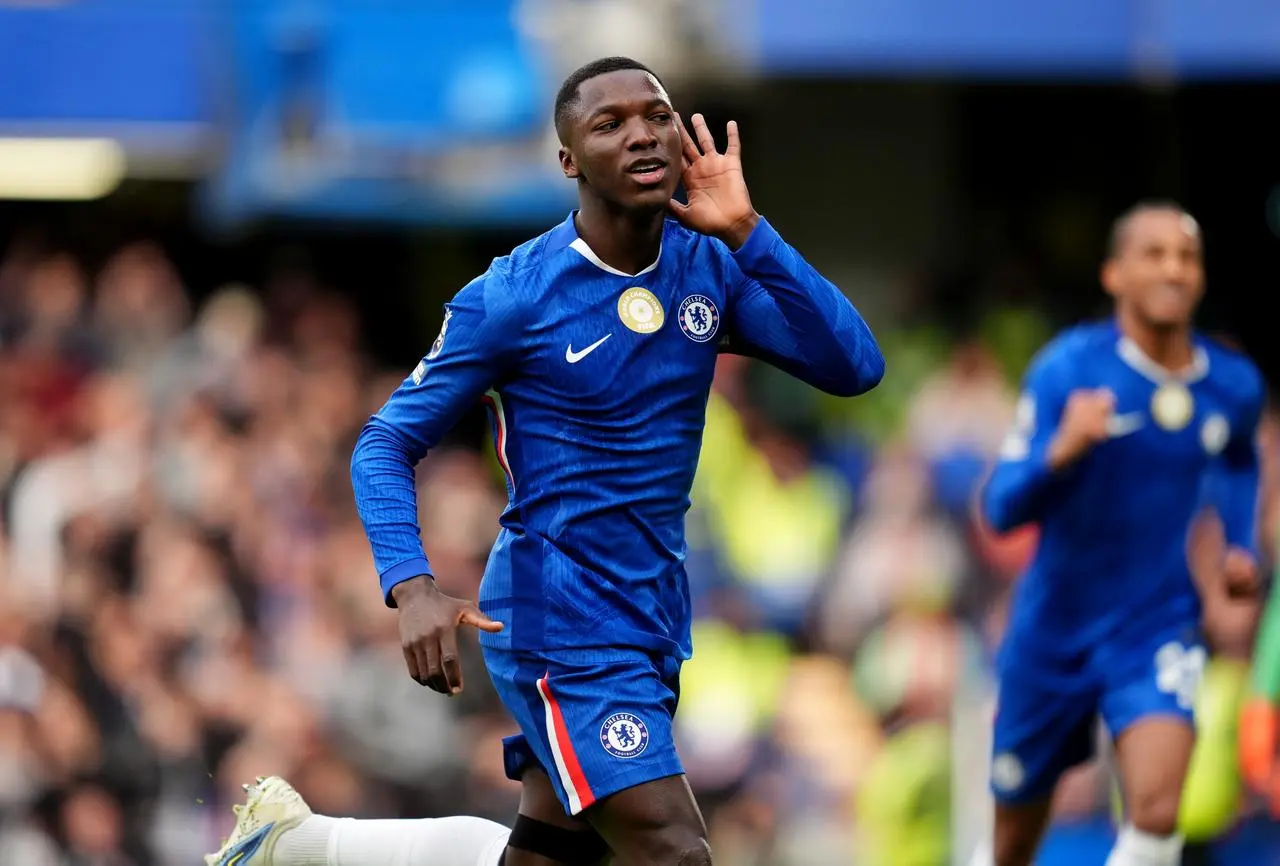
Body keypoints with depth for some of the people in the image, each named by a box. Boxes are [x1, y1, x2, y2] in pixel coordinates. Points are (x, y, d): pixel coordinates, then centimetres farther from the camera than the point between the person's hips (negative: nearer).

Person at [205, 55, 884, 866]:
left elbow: (853, 367, -10)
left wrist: (747, 233, -18)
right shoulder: (512, 297, -13)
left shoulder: (712, 270, 1)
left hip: (654, 617, 7)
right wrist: (414, 589, -24)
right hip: (562, 626, -7)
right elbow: (387, 445, -7)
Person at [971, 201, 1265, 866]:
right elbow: (1001, 508, -19)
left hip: (1158, 633, 1)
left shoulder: (1235, 386, -3)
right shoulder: (1067, 370, -15)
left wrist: (1240, 550, 6)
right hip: (1054, 631, -1)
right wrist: (1063, 449, -37)